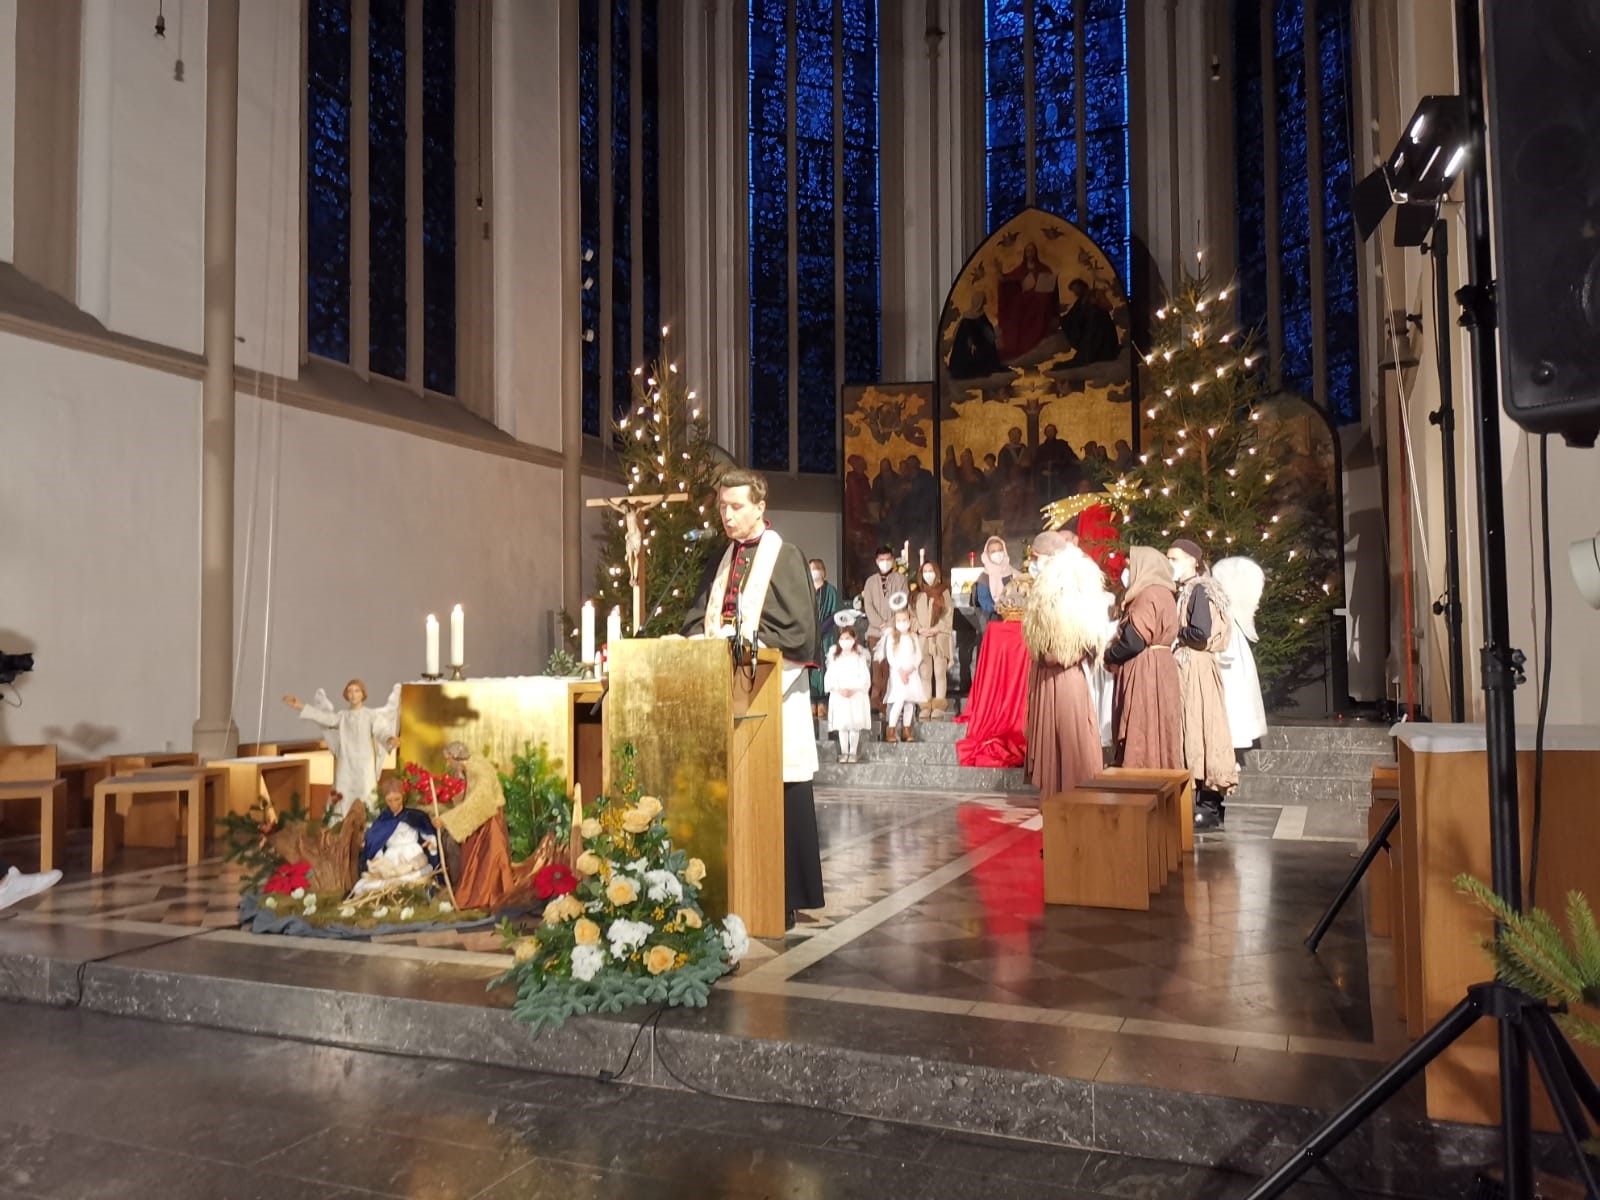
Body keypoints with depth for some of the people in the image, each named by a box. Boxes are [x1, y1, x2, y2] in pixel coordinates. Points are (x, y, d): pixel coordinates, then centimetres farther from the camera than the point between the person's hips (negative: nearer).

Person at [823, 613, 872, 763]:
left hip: (857, 696, -1)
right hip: (839, 696, 2)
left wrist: (853, 690, -17)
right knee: (841, 725, 5)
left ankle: (853, 753, 12)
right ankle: (844, 753, 14)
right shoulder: (834, 657, 4)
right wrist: (839, 689, -16)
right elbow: (830, 677, -1)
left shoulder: (860, 657, -1)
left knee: (855, 725, 1)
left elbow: (864, 678, -5)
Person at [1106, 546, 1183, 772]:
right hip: (1159, 666, 10)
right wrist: (1116, 654, 5)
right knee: (1157, 735, 11)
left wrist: (1109, 656, -3)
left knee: (1142, 738, -6)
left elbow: (1134, 641, -20)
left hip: (1145, 671, -9)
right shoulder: (1162, 593, 16)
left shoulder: (1149, 594, -14)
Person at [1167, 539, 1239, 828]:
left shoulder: (1199, 590, -11)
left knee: (1198, 727, -6)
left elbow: (1200, 633, -21)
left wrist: (1175, 633, -7)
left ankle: (1209, 807, 0)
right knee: (1191, 729, 9)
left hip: (1196, 669, -9)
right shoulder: (1184, 591, 16)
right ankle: (1203, 802, 15)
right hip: (1185, 667, 9)